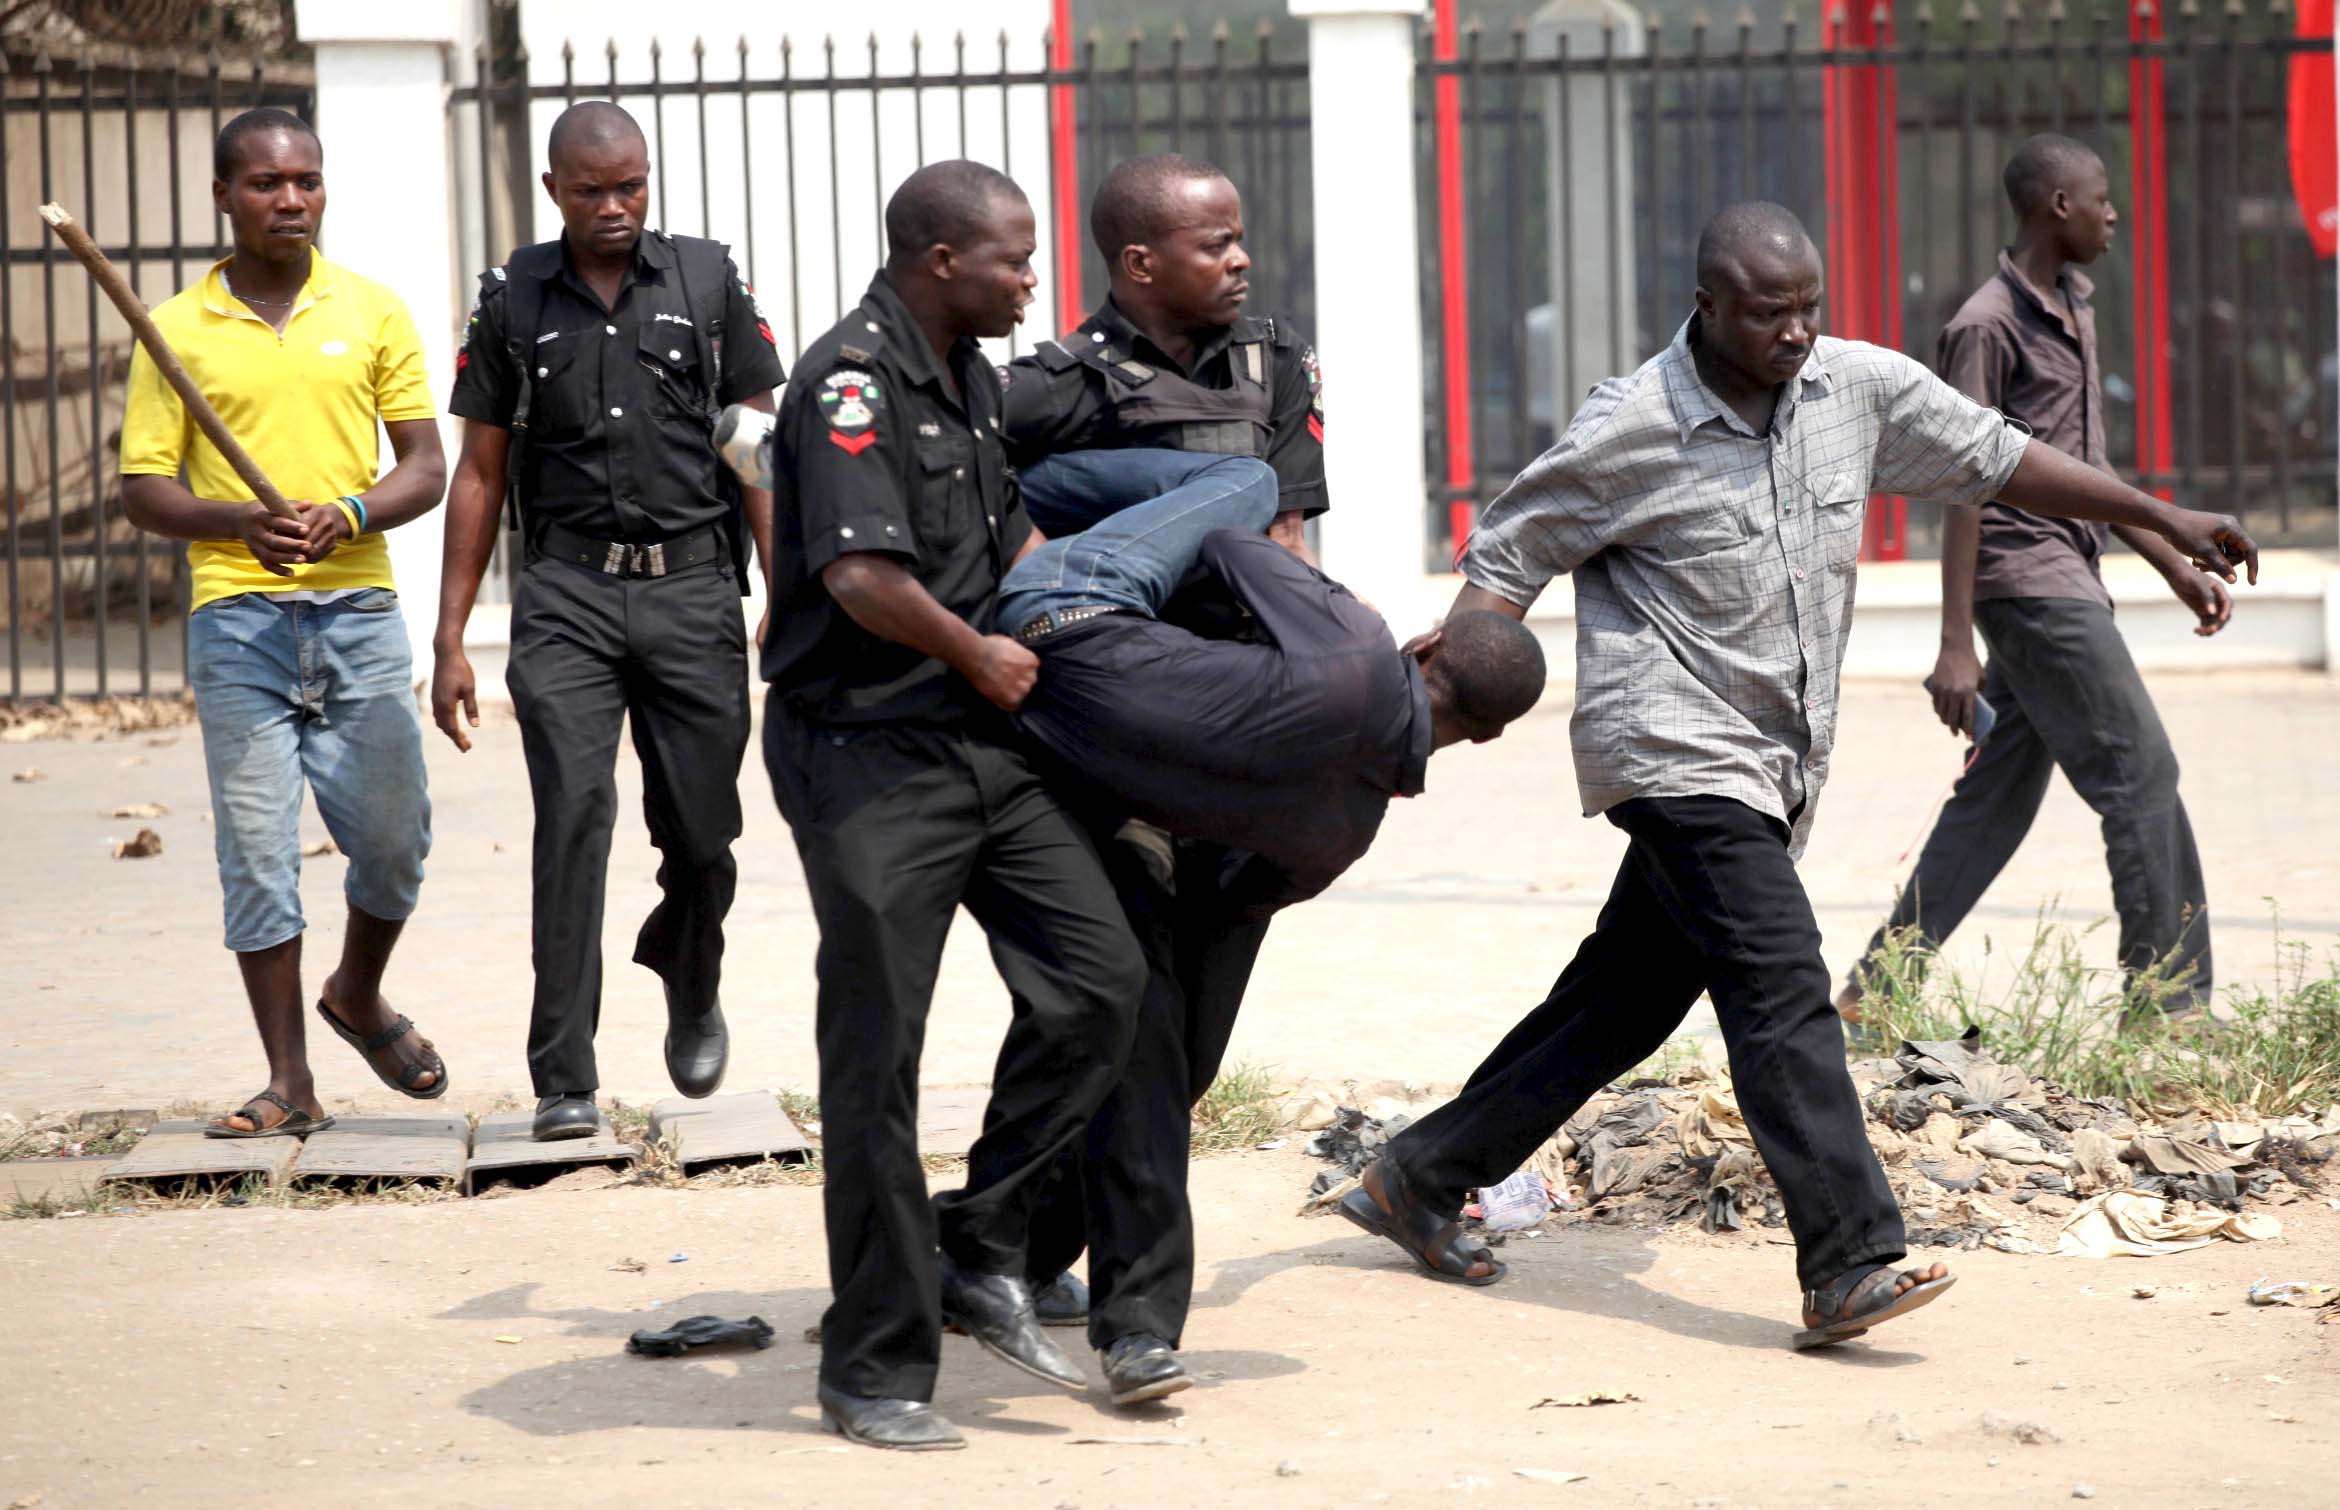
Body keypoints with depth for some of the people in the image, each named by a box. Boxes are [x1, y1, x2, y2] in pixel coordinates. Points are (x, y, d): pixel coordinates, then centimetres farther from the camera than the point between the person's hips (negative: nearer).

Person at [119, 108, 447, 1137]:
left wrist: (351, 514, -13)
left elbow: (426, 464, 7)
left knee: (393, 835, 4)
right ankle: (289, 1079, 4)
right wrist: (240, 522, -17)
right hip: (236, 618, -1)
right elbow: (142, 490, 2)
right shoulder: (176, 330, 4)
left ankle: (358, 995, 33)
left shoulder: (373, 313, 8)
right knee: (257, 849, -3)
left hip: (359, 609, 1)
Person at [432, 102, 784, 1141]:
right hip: (567, 595, 0)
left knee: (702, 831, 2)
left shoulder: (707, 282, 6)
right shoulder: (514, 299, 7)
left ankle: (691, 986, 36)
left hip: (692, 588, 1)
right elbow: (479, 473, 10)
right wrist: (450, 642, 6)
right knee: (573, 813, -15)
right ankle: (564, 1080, -13)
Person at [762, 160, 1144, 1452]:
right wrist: (979, 654, -14)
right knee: (876, 1057, -2)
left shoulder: (969, 376, 14)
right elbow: (862, 574, -28)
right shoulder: (852, 379, -15)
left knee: (1097, 976, -3)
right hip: (867, 753, -8)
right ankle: (875, 1369, 6)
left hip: (982, 741, 8)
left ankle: (982, 1253, 11)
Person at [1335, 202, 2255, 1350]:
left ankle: (1419, 1180, 26)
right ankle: (1850, 1267, -24)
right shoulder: (1633, 429, -11)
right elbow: (1508, 553, -2)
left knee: (1626, 998, 13)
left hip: (1773, 763, 7)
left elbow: (1995, 459, 13)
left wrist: (2161, 518, 16)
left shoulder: (1858, 388, 3)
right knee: (1782, 990, -19)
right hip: (1675, 750, -7)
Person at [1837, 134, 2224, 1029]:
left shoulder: (2073, 316, 17)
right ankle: (2171, 1003, -4)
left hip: (2067, 579, 9)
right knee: (2140, 779, -8)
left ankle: (1876, 992, 13)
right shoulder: (1988, 327, -12)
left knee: (1998, 797, 9)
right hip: (2027, 579, -9)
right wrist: (1956, 645, -19)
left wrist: (2177, 568, 23)